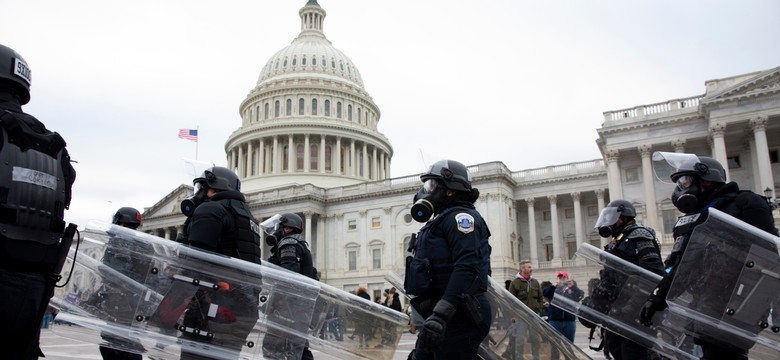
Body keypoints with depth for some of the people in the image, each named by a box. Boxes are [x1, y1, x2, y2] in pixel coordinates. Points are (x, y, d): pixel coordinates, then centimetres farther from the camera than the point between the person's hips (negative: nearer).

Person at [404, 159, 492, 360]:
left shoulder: (460, 216, -8)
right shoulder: (443, 220, 23)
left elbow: (466, 268, -23)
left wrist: (441, 314, -31)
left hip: (457, 318, -10)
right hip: (443, 318, 10)